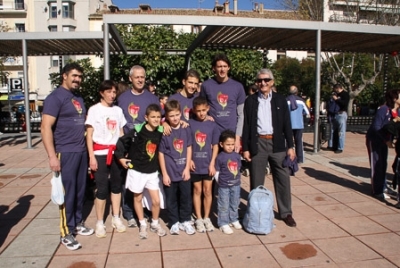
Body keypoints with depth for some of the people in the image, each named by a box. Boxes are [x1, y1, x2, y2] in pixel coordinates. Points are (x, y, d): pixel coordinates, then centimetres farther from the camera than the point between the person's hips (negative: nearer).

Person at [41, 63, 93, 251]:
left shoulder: (79, 98, 14)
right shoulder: (55, 97, -10)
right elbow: (45, 128, -16)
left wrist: (87, 148, 14)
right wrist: (52, 156, -20)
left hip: (81, 151, 7)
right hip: (65, 153, -7)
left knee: (80, 190, 14)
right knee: (68, 192, 0)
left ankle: (78, 223, 30)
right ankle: (66, 233, 13)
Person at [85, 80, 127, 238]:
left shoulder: (118, 110, 10)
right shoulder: (94, 110, -3)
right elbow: (89, 135, -5)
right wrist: (91, 157, -11)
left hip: (116, 153, 4)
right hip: (100, 153, -4)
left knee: (116, 185, 9)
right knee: (102, 188, -3)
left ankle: (116, 219, 22)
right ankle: (100, 223, 10)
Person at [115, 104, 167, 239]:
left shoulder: (160, 132, -5)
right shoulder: (137, 131, -17)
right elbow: (122, 141, -10)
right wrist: (120, 157, -8)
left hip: (152, 172, 3)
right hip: (137, 170, -3)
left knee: (156, 201, 3)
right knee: (138, 198, 13)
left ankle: (155, 224, 27)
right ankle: (143, 225, 32)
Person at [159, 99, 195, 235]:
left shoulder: (186, 129, 0)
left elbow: (189, 149, 5)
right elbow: (161, 153, -5)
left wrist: (187, 168, -1)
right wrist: (164, 173, -6)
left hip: (184, 171, 2)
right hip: (170, 173, -2)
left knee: (186, 198, 11)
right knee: (171, 199, 10)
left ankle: (185, 221, 29)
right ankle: (174, 223, 26)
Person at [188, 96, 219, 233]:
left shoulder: (212, 125, 0)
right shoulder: (189, 123, -4)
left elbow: (215, 146, 2)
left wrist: (212, 163, -4)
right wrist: (189, 159, -9)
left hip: (208, 164, 1)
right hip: (195, 164, -1)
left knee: (207, 191, 10)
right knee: (197, 191, 10)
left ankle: (207, 218, 24)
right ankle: (198, 219, 21)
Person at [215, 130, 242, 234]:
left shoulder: (237, 156, 1)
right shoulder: (220, 157, -12)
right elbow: (217, 172, -6)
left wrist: (237, 179, 10)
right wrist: (220, 181, -1)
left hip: (236, 185, 5)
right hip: (224, 186, -5)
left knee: (235, 204, 18)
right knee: (224, 206, 4)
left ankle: (234, 220, 34)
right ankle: (224, 224, 14)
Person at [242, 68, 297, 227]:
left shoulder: (280, 100, 6)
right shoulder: (250, 101, 4)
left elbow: (287, 124, 5)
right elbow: (246, 126, 2)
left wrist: (290, 146, 0)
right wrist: (246, 148, -3)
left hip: (277, 144, 1)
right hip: (258, 144, -1)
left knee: (283, 179, 6)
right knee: (256, 181, 7)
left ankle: (286, 212, 20)